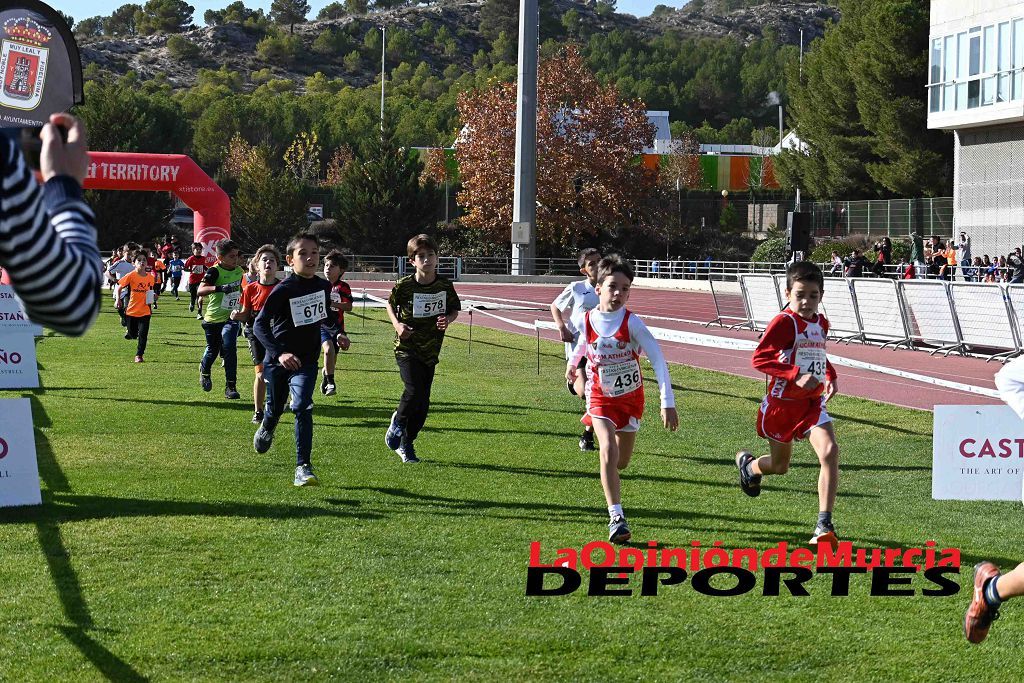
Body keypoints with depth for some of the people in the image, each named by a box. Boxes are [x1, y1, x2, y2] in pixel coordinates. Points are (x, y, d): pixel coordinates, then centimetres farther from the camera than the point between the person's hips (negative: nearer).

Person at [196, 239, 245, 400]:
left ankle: (230, 386, -13)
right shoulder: (214, 272, -16)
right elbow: (200, 290, -31)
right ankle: (204, 371, 50)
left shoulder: (239, 271, 3)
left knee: (229, 348, -17)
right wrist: (219, 288, -45)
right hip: (213, 318, -3)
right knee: (212, 350, 15)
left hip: (231, 317, 3)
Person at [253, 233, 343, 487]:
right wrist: (279, 353, -34)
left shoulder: (323, 286, -1)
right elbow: (260, 325, -22)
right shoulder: (283, 290, -18)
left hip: (306, 360, 2)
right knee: (275, 407, 17)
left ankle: (303, 467, -16)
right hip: (278, 359, -2)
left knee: (302, 407, -17)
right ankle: (266, 429, 55)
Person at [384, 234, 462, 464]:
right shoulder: (404, 285, -10)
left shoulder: (445, 285, -3)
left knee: (423, 402, 4)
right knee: (414, 390, -21)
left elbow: (455, 310, 11)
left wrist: (447, 320, -11)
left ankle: (406, 444, 22)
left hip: (430, 351, 3)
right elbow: (391, 305, 8)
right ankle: (398, 421, 10)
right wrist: (397, 325, -9)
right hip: (406, 348, -3)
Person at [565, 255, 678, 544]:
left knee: (622, 462, 13)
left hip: (631, 397, 0)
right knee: (608, 452, -22)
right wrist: (572, 363, 31)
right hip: (601, 398, 0)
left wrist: (667, 403, -31)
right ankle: (616, 518, -20)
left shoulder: (631, 324, -22)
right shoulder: (588, 321, -14)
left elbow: (658, 360, -24)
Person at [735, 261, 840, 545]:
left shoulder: (821, 324, 7)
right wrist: (797, 375, -30)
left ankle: (824, 525, -19)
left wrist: (830, 377, 12)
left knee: (830, 452, -20)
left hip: (813, 403, 5)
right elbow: (759, 359, -23)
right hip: (782, 403, -5)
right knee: (780, 466, 13)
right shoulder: (784, 322, -16)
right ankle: (747, 464, 52)